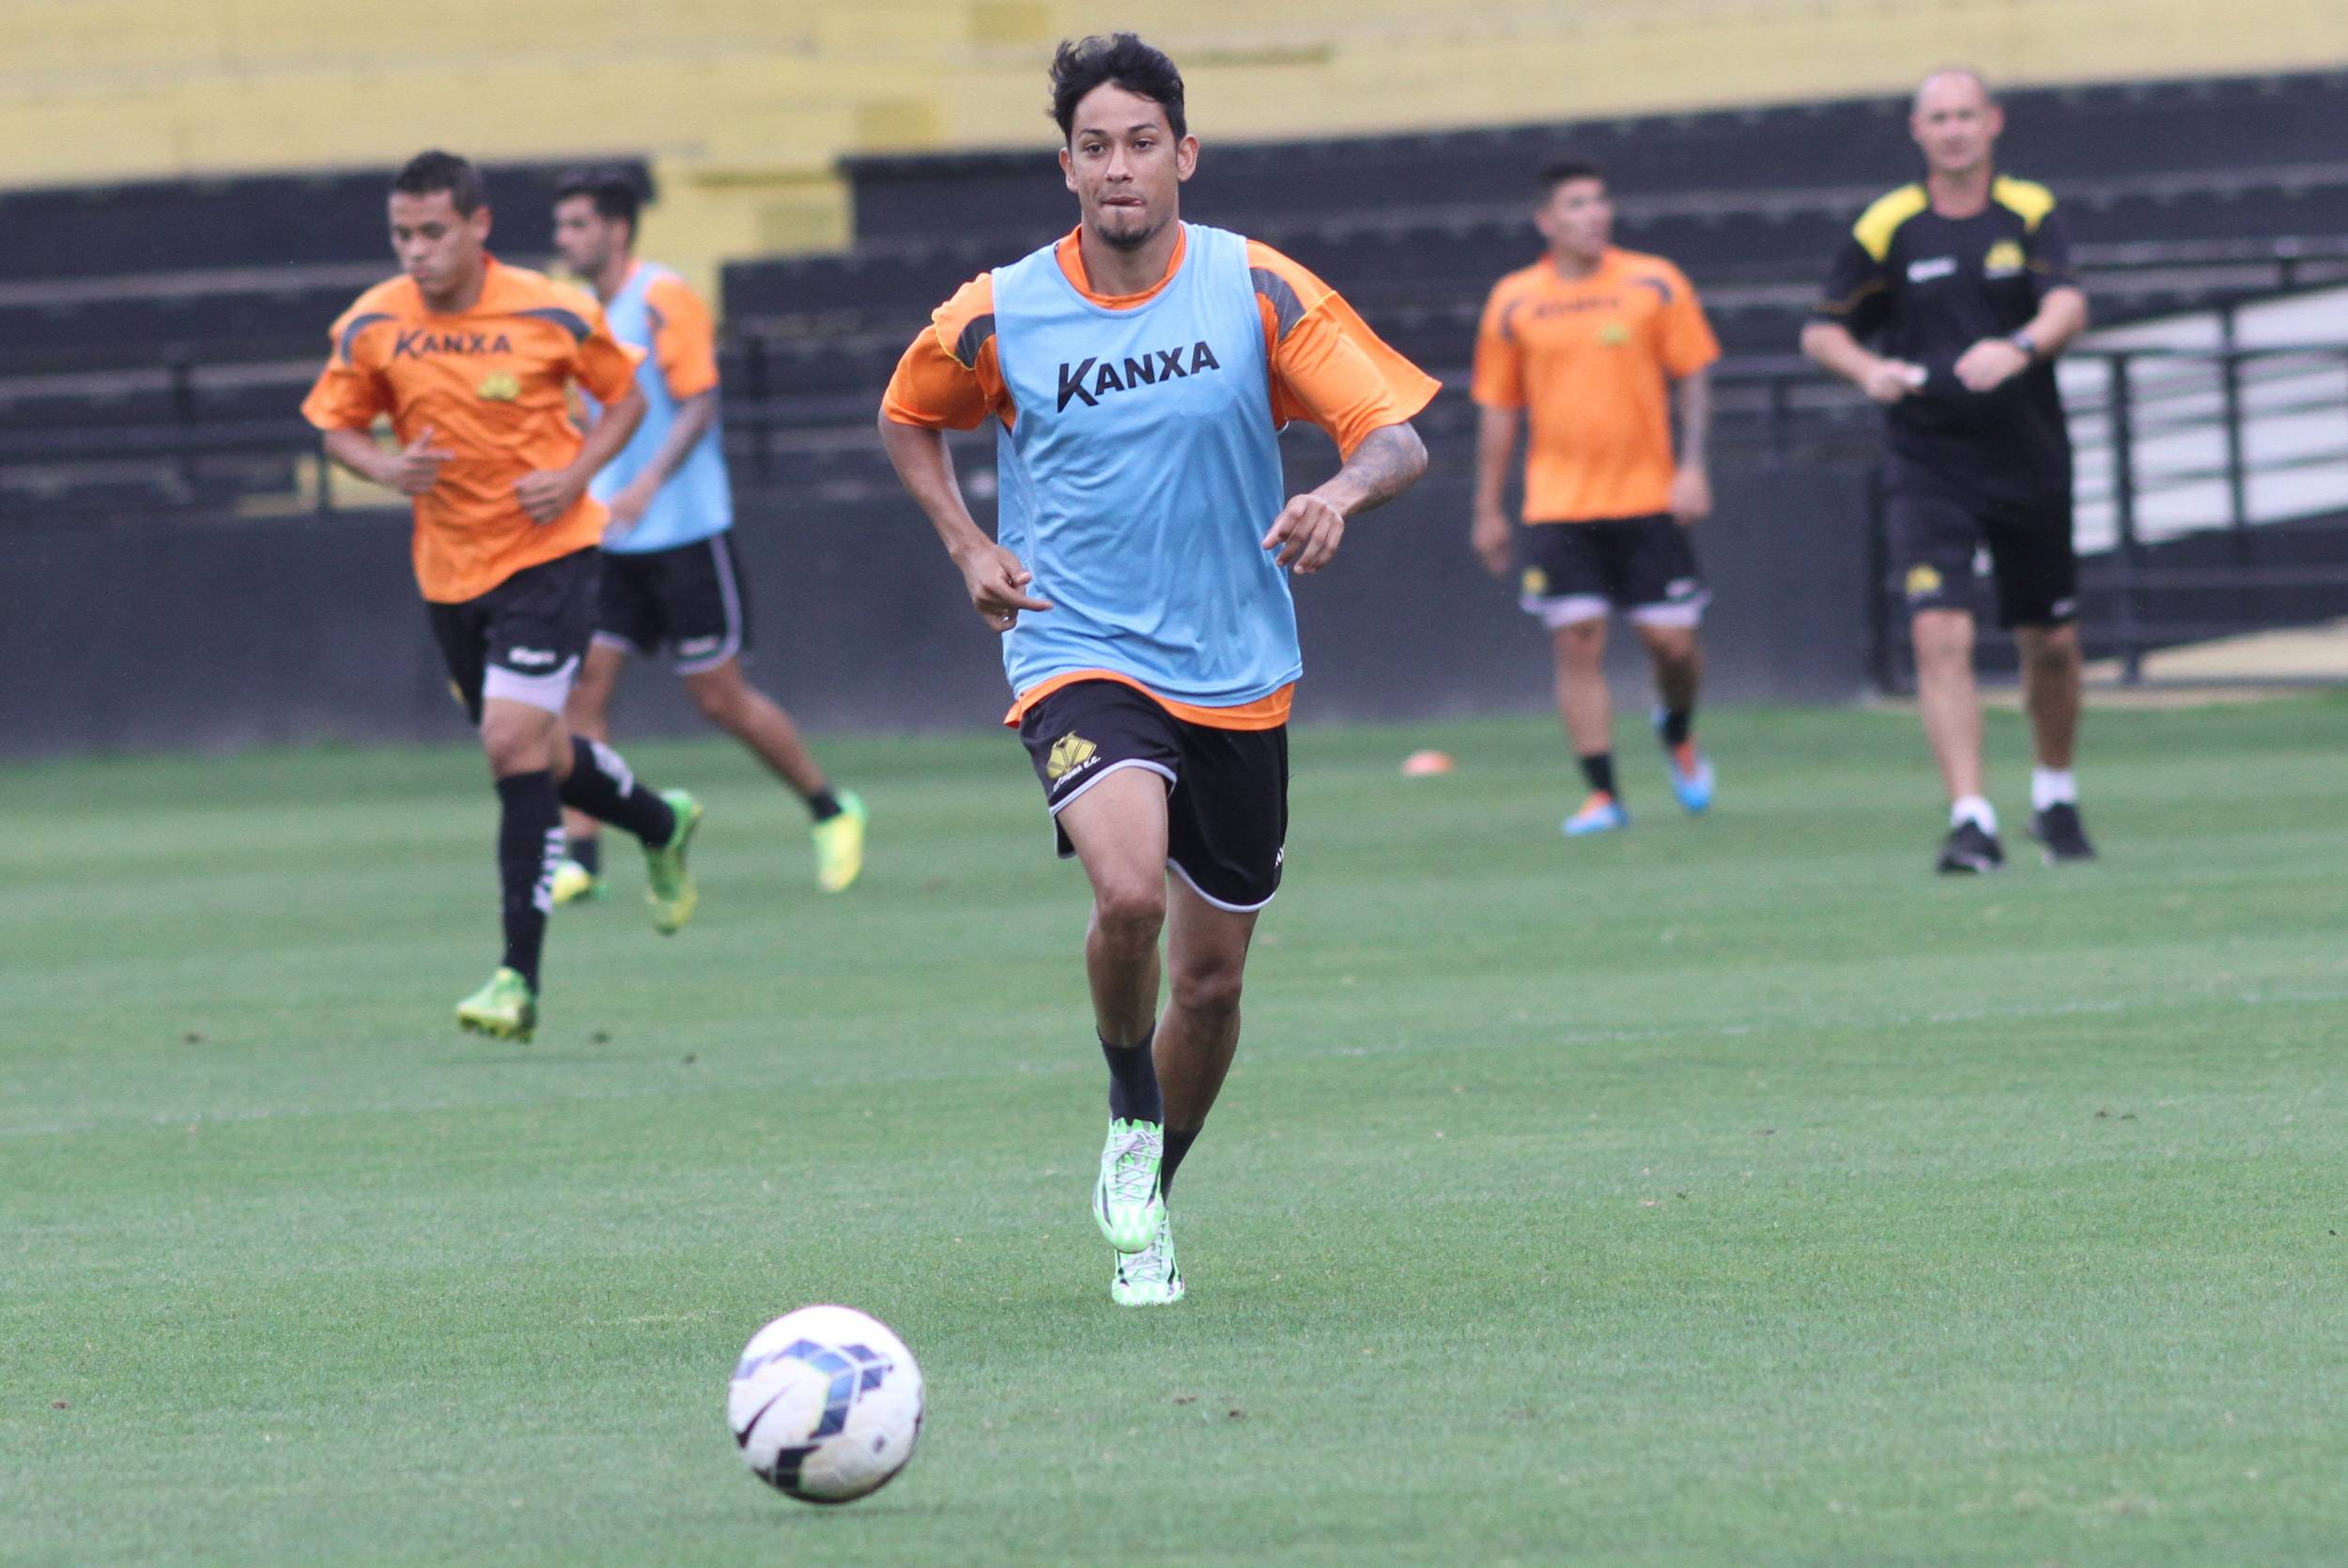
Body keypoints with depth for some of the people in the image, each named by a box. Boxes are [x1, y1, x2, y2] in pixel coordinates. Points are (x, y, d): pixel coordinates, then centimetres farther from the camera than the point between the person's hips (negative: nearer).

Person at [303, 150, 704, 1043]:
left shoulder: (552, 315, -11)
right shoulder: (371, 327, -5)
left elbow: (625, 396, 4)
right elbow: (337, 427, 8)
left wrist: (578, 473, -12)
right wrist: (387, 467, -14)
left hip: (546, 552, -5)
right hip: (448, 568, 5)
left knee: (515, 744, -17)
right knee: (531, 751, 16)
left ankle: (519, 978, -13)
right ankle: (663, 826, 48)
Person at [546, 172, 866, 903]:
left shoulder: (663, 300, -11)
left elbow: (698, 404, -17)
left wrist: (647, 485, -29)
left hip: (683, 533, -7)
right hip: (610, 541, 7)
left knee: (721, 697, -1)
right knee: (583, 684, -6)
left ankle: (832, 810, 19)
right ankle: (580, 861, -6)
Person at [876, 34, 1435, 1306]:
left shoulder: (1259, 291, -6)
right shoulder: (996, 317, -5)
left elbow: (1398, 438, -7)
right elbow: (909, 420, 16)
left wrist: (1344, 492, -29)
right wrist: (969, 545, 1)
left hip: (1236, 675, 2)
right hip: (1079, 657, -2)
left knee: (1212, 975, 9)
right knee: (1129, 891, -29)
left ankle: (1149, 1201, 33)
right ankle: (1128, 1118, -1)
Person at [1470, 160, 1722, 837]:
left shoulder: (1655, 284, 1)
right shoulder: (1514, 301, 3)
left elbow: (1692, 379, 4)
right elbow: (1498, 408, 9)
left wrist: (1692, 466, -8)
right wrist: (1487, 510, 9)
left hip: (1647, 496, 0)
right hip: (1557, 502, 0)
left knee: (1671, 638, 0)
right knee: (1577, 641, -7)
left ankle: (1677, 731, 33)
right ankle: (1602, 794, -2)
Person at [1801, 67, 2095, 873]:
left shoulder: (2031, 214, 0)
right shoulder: (1888, 226, 0)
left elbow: (2068, 305, -16)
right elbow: (1822, 330, 6)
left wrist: (2020, 348, -38)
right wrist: (1869, 370, -15)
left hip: (2029, 461, 1)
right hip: (1928, 465, -1)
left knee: (2052, 643, 10)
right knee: (1941, 633, -17)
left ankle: (2055, 798, 34)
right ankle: (1971, 820, -19)